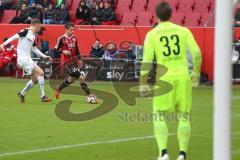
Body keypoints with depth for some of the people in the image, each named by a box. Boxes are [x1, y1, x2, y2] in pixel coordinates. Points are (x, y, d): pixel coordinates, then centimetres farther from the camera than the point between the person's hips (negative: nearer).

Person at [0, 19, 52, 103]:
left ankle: (22, 94, 26)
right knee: (40, 73, -16)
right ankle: (43, 96, -14)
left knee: (35, 79, 12)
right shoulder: (26, 31, -9)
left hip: (27, 59, 10)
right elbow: (15, 36, -19)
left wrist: (45, 56, 24)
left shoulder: (33, 36, 16)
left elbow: (34, 49, 25)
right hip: (23, 58, -10)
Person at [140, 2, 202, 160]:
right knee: (184, 116, 12)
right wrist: (196, 73, 12)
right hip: (183, 76, 1)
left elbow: (147, 61, -5)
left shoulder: (152, 34, 0)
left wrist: (143, 85, 1)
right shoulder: (183, 30, 5)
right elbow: (197, 53, -2)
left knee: (159, 116, 10)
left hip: (164, 77, -1)